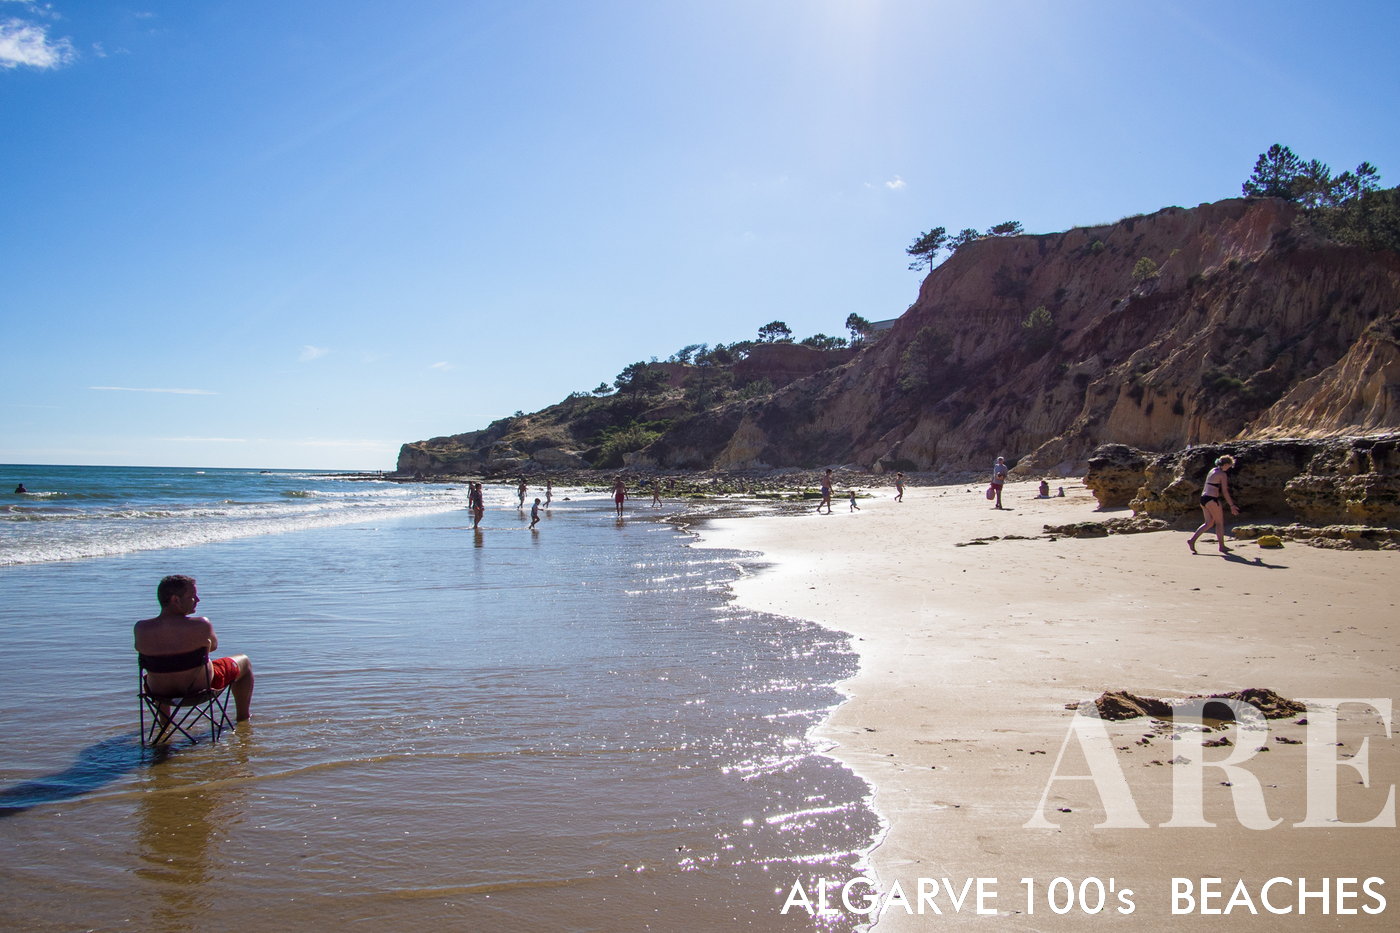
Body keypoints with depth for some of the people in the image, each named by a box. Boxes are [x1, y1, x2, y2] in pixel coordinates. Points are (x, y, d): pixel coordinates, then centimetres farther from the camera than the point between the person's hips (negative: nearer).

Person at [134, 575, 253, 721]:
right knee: (244, 661, 24)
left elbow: (140, 648, -1)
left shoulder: (141, 629, -23)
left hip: (159, 691, 3)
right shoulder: (201, 625, -31)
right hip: (200, 686, -3)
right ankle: (242, 718, 39)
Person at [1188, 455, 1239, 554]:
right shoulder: (1222, 474, -9)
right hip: (1212, 499, -8)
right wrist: (1232, 506, -6)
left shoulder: (1212, 470, 15)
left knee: (1209, 523, 13)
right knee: (1220, 523, 7)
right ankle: (1222, 546, 13)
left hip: (1203, 498, 8)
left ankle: (1192, 540, 0)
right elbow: (1225, 492, -11)